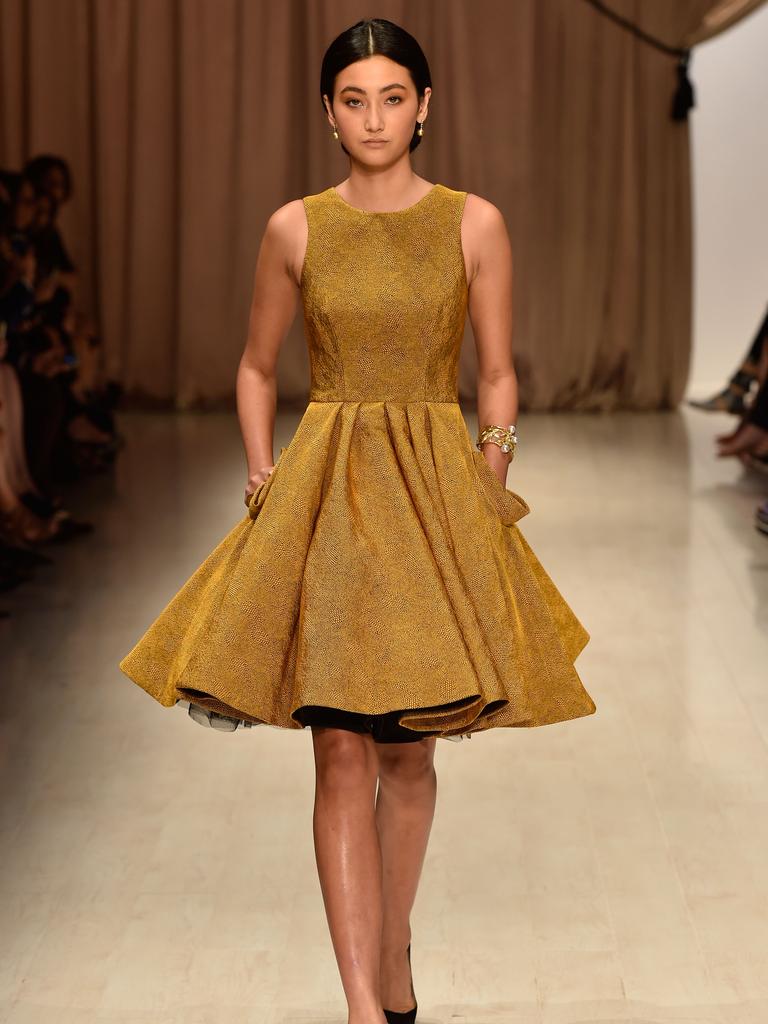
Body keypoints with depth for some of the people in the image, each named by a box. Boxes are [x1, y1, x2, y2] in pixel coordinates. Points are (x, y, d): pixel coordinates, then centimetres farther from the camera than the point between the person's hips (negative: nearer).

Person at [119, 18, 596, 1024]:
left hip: (436, 491, 0)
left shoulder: (475, 223, 2)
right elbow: (256, 367, 15)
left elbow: (497, 375, 8)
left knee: (409, 749, 9)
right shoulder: (294, 229, 3)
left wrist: (489, 480, -3)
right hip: (324, 488, 0)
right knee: (341, 749, -8)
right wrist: (262, 476, 4)